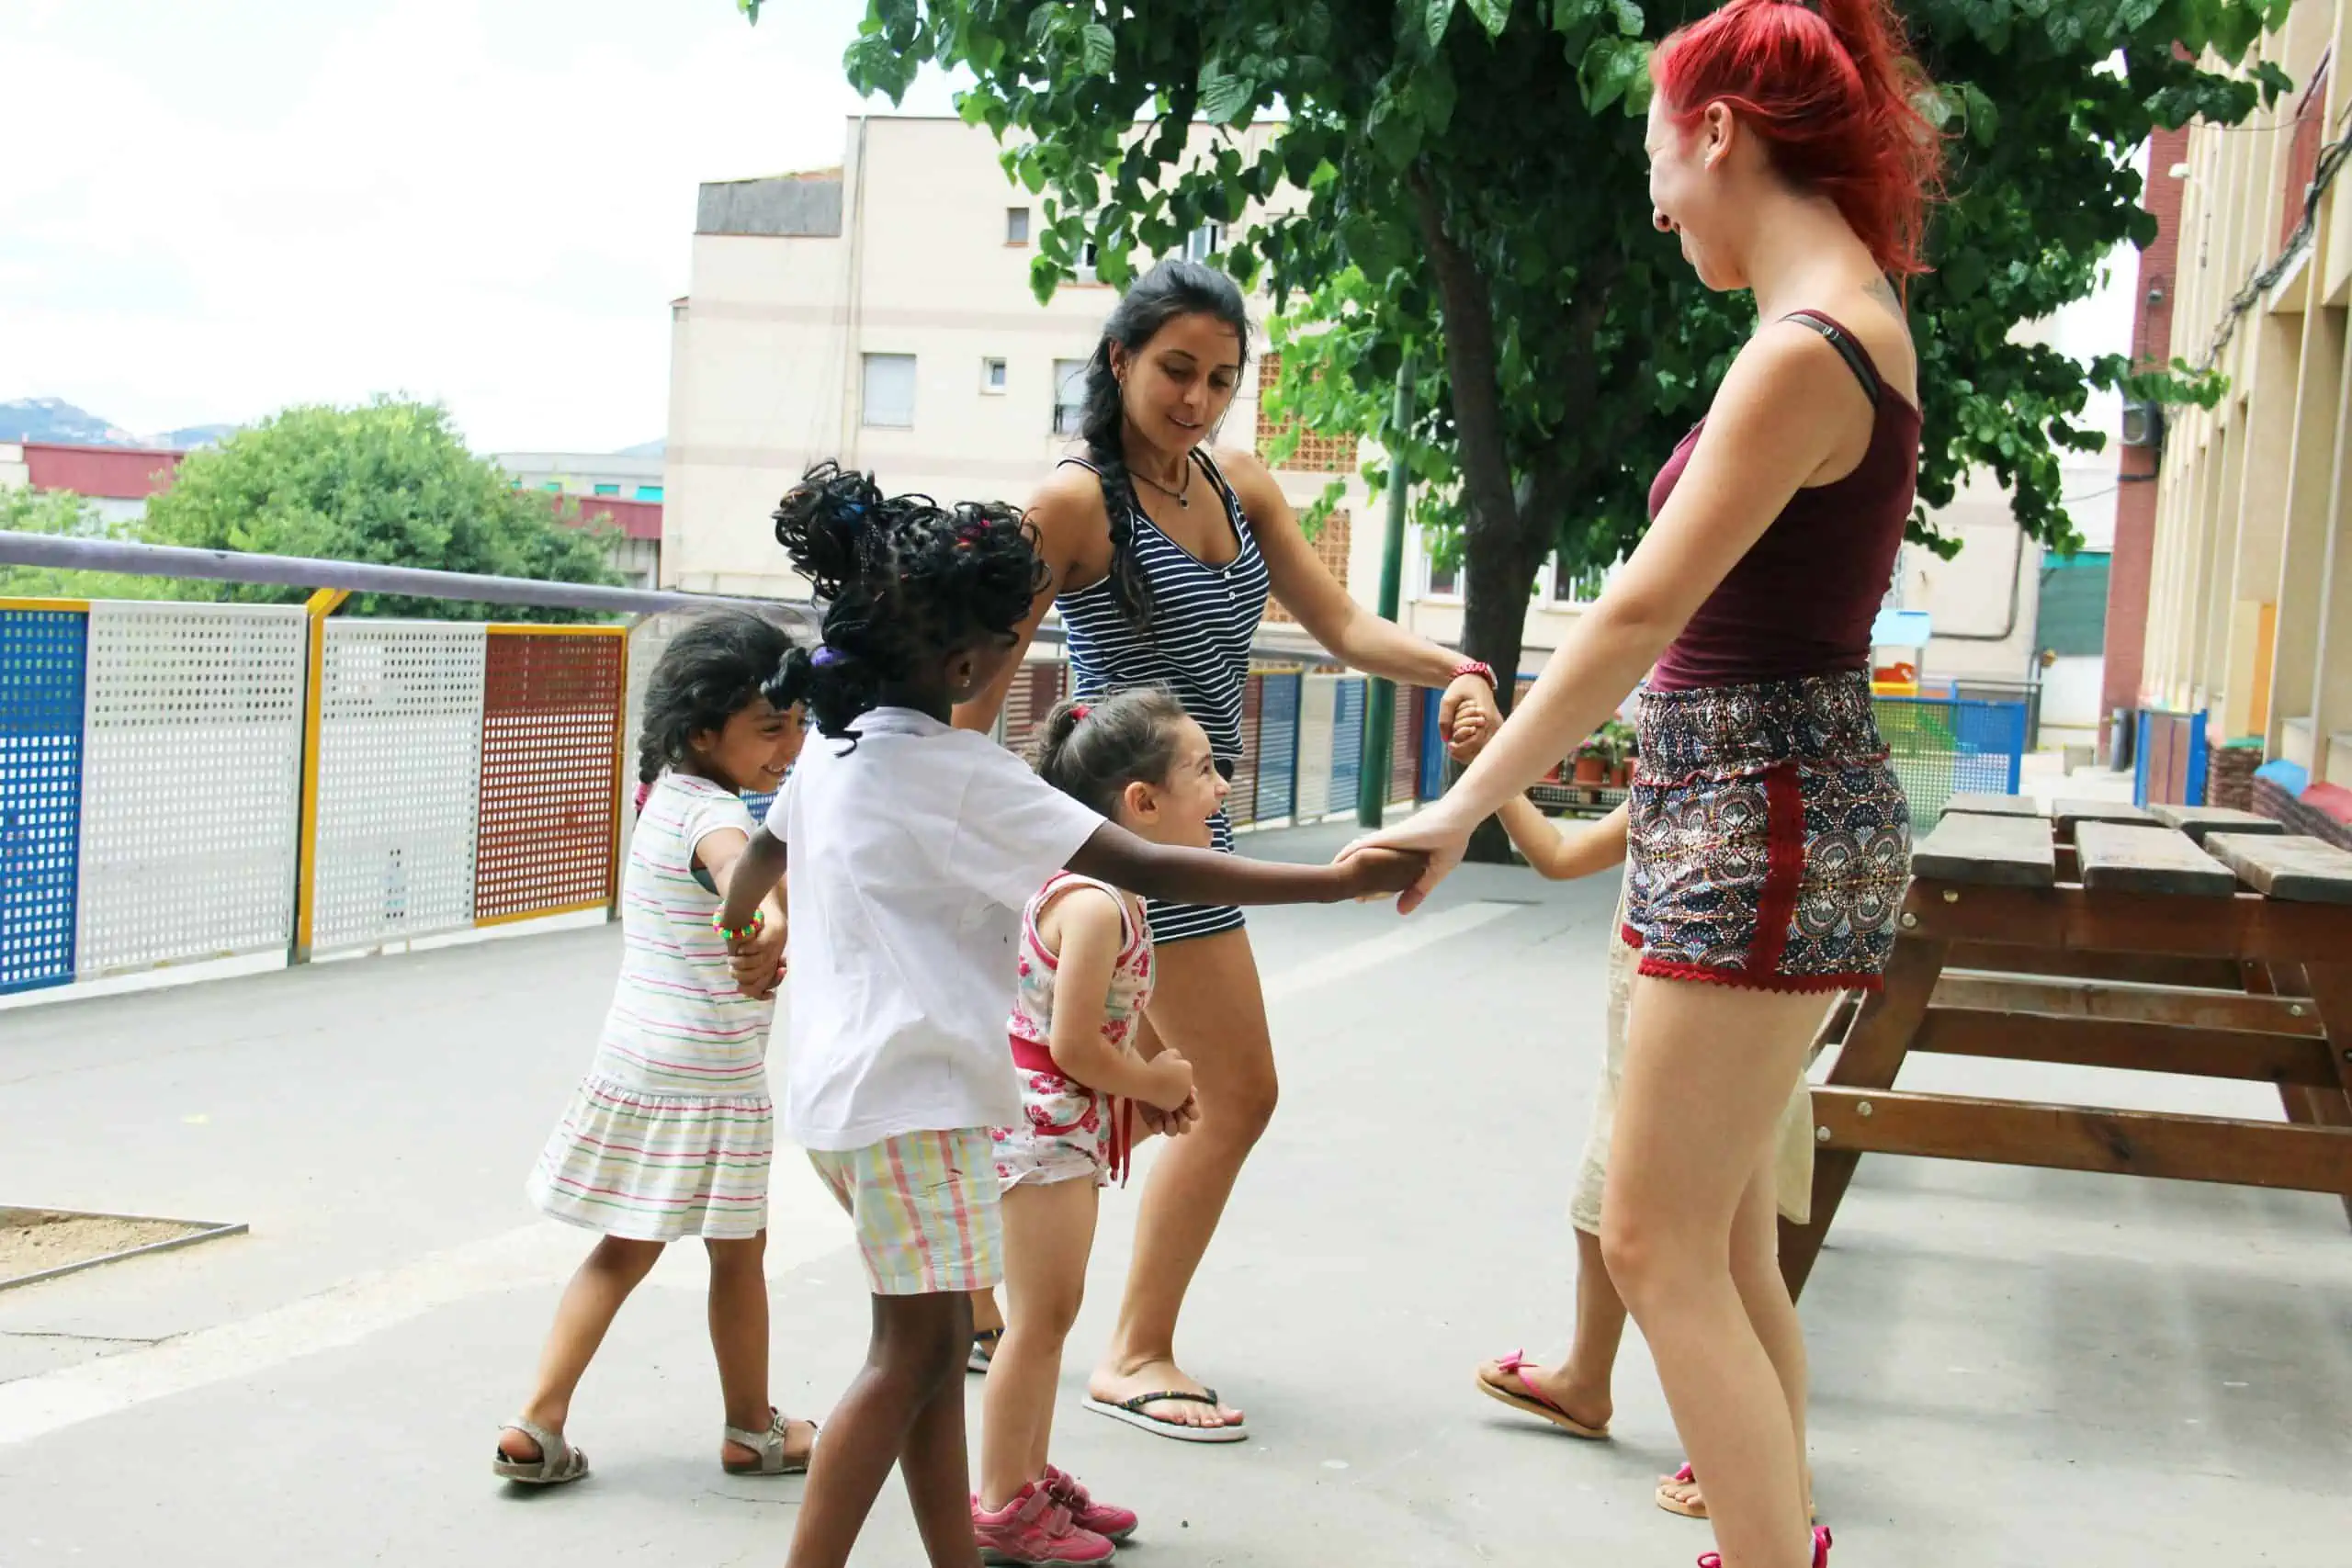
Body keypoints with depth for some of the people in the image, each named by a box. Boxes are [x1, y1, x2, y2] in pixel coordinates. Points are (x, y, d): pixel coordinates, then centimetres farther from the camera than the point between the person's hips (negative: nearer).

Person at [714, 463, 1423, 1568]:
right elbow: (1148, 869, -21)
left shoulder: (836, 743, 8)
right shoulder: (959, 773, -17)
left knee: (934, 1346, 13)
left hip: (842, 1086, 9)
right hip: (909, 1093, -9)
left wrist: (736, 925, 51)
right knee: (914, 1351, -4)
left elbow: (765, 848, 28)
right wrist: (1345, 880, -19)